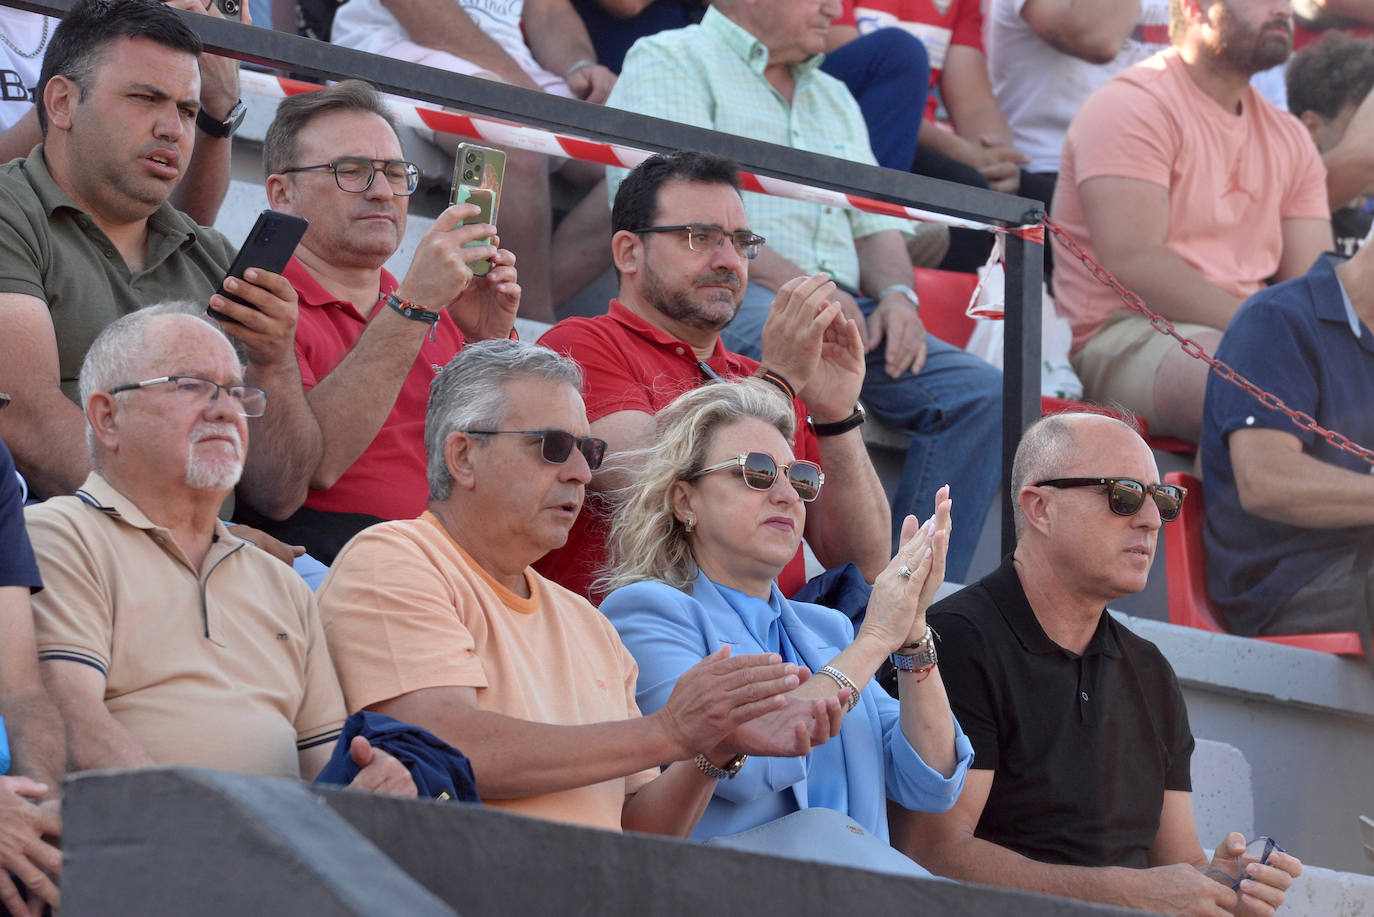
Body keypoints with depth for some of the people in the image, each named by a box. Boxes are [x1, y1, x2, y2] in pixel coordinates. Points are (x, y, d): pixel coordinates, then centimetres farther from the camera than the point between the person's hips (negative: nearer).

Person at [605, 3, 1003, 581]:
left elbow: (875, 226, 26)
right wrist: (797, 285, -17)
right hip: (723, 297, -7)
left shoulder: (833, 98, 31)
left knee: (979, 392, -16)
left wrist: (897, 295, 1)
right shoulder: (669, 62, 7)